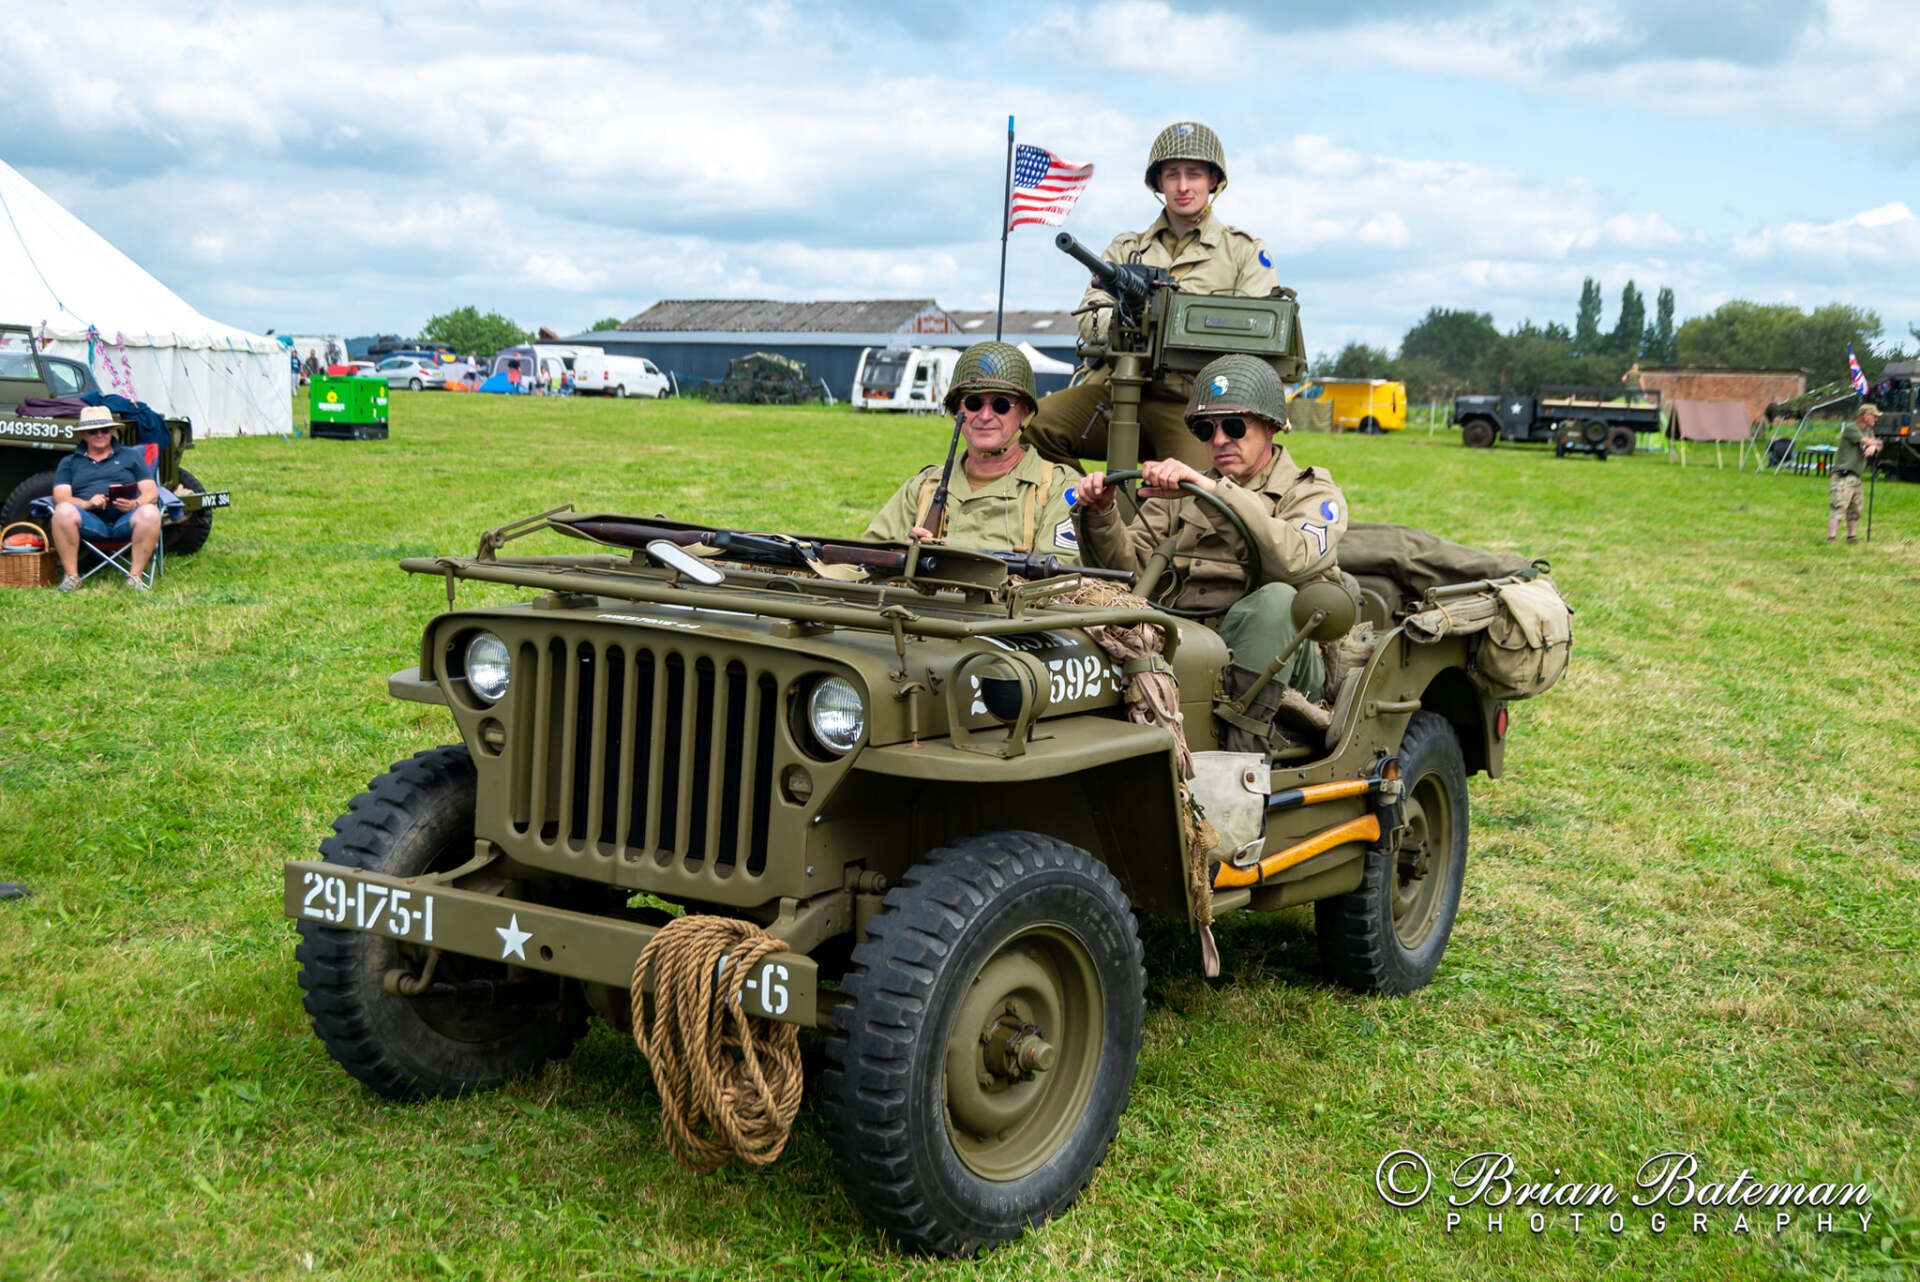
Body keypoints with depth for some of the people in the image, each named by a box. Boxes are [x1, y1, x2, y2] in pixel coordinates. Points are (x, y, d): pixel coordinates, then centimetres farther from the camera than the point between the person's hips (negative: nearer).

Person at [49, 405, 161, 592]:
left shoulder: (131, 455, 21)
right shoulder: (69, 463, 22)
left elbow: (151, 492, 12)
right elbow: (61, 498, 7)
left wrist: (135, 504, -12)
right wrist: (87, 504, -15)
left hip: (125, 522, 0)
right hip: (89, 522, 0)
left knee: (150, 512, -34)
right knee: (64, 511, -33)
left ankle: (135, 576, -29)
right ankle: (71, 576, -25)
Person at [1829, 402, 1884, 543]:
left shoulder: (1868, 430, 19)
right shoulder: (1850, 429, -9)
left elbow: (1877, 446, 12)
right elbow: (1866, 441, -15)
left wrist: (1873, 447, -12)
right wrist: (1876, 442, 8)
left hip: (1856, 477, 9)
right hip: (1842, 475, -9)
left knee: (1855, 510, 15)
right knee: (1838, 508, -16)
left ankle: (1852, 537, 27)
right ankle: (1831, 538, -20)